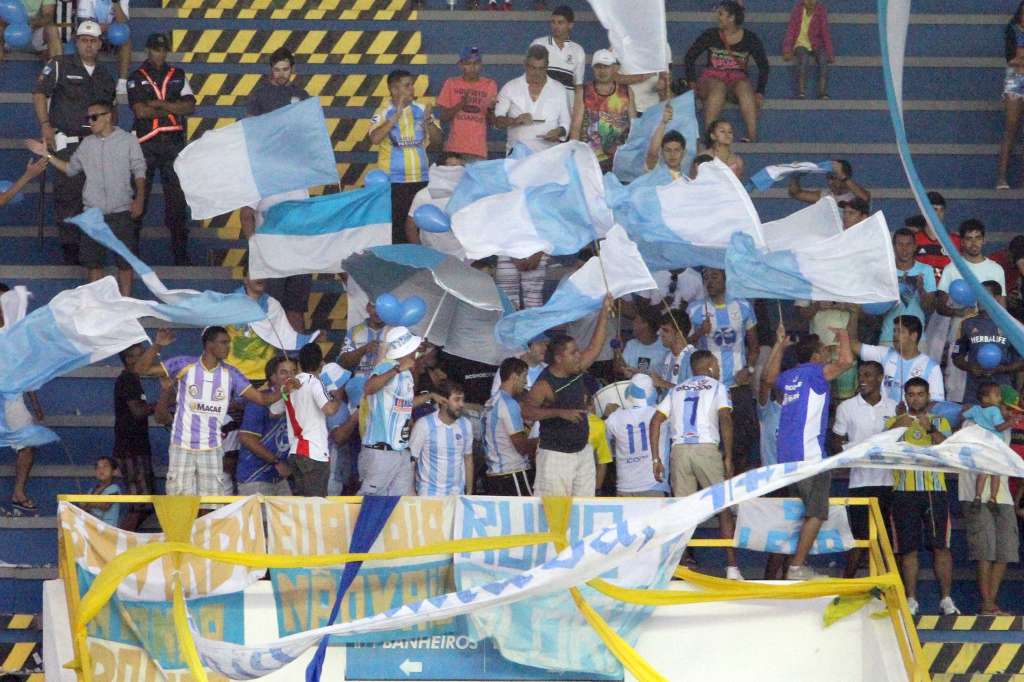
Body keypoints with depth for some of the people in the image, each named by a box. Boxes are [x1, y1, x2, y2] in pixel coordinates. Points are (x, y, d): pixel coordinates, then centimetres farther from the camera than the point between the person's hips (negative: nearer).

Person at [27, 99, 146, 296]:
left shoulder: (128, 140, 0)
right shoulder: (87, 144, 10)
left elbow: (139, 171, 0)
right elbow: (71, 168, 18)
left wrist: (139, 199, -9)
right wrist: (47, 155, 11)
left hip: (121, 212, -3)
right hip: (93, 211, 3)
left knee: (124, 260, 0)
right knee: (93, 260, 5)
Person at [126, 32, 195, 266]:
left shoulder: (178, 75, 13)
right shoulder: (137, 78, 4)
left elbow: (190, 106, 1)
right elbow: (140, 111, -9)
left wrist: (161, 105, -9)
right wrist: (173, 109, -3)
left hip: (173, 142, 2)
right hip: (146, 143, -2)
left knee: (177, 197, 1)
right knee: (139, 196, 1)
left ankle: (180, 252, 3)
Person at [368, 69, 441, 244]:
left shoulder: (420, 110, 6)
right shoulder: (384, 112, -5)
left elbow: (437, 139, 7)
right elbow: (374, 138, -21)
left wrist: (428, 121, -11)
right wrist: (396, 117, -23)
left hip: (420, 178, 4)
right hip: (394, 179, -4)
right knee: (396, 227, -5)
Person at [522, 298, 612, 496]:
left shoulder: (576, 372, 5)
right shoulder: (545, 384, -17)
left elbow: (595, 347, 13)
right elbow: (526, 411, -26)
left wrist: (604, 312, 8)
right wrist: (560, 413, -32)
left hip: (582, 450, 8)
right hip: (555, 455, -8)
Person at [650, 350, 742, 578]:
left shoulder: (677, 390, 21)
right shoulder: (717, 387, 9)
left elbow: (655, 422, 12)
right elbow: (725, 419, -6)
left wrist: (656, 459, 12)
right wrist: (728, 458, -7)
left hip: (679, 449, 3)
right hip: (707, 448, -3)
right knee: (724, 509, 3)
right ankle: (732, 568, -3)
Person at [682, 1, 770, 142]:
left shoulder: (750, 39, 5)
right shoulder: (711, 35, 6)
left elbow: (763, 66, 9)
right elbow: (690, 57, 9)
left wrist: (759, 92, -3)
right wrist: (691, 82, -5)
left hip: (737, 79, 0)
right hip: (712, 78, 0)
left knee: (745, 88, -35)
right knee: (718, 88, -37)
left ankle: (752, 135, -45)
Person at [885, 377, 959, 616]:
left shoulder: (940, 422, 15)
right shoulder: (895, 421, 14)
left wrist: (931, 430, -20)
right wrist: (897, 426, -22)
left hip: (935, 491, 0)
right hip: (904, 492, 0)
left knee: (941, 546, -5)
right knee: (908, 549, -2)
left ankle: (946, 600, -2)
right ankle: (911, 601, 4)